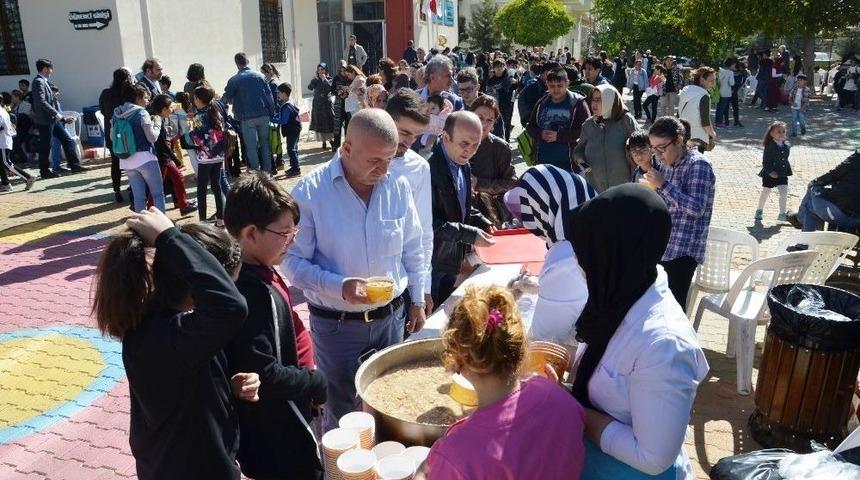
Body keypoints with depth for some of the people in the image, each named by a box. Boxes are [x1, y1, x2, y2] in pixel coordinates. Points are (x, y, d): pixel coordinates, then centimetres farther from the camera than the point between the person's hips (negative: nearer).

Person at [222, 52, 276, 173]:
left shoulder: (234, 80, -3)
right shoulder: (260, 76, 5)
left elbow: (226, 98, 3)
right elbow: (269, 96, 4)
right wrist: (272, 114, 10)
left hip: (247, 118, -3)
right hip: (264, 116, 3)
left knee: (251, 147, 3)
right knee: (265, 144, 13)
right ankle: (267, 171, 15)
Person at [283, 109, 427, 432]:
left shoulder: (398, 186, -5)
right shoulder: (310, 191, -17)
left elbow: (412, 250, 7)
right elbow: (293, 261, -13)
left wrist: (417, 300, 11)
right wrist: (340, 286, -27)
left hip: (391, 316, 3)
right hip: (336, 323, -3)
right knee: (341, 413, 13)